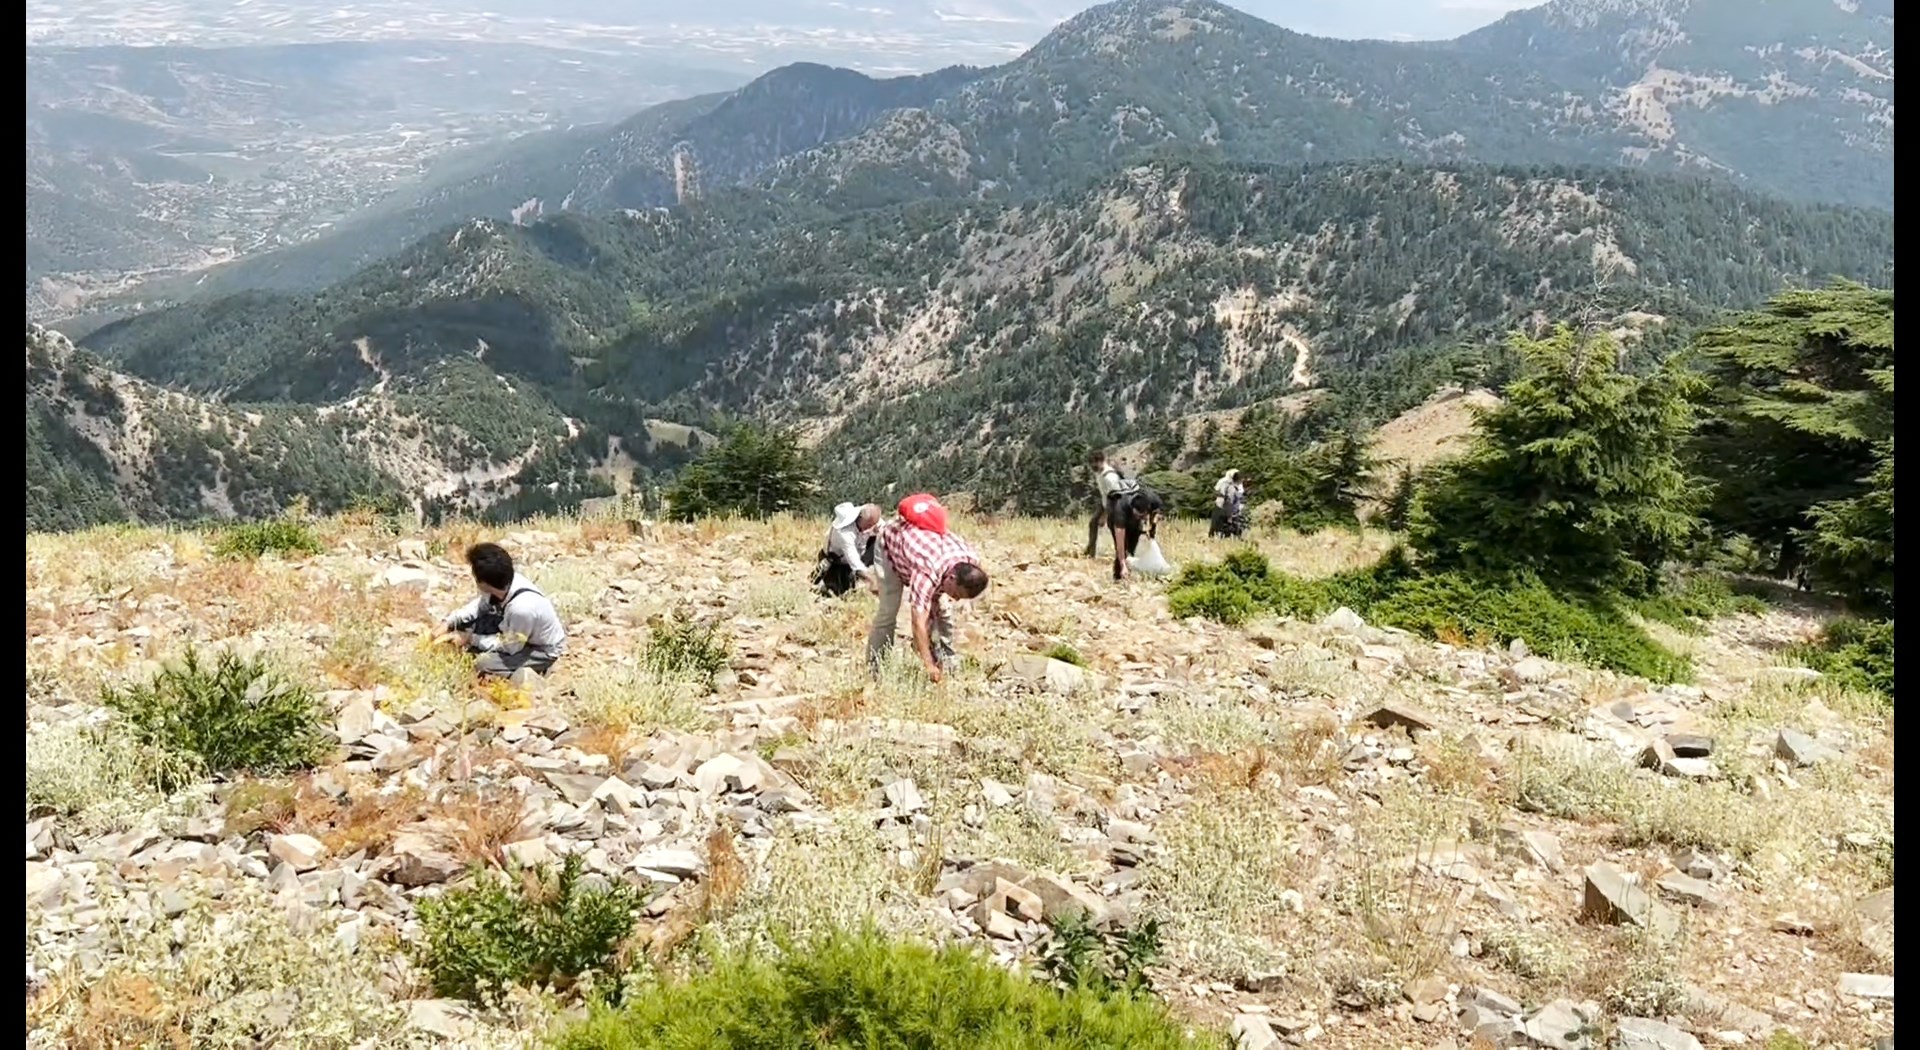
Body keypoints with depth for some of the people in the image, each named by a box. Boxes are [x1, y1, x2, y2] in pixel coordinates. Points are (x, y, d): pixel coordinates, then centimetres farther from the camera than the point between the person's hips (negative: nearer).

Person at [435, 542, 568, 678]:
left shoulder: (521, 607, -41)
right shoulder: (504, 582, -21)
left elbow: (509, 647, -24)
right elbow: (480, 605, 2)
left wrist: (471, 639, -16)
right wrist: (449, 623, -6)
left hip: (544, 651, -7)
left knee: (485, 665, -22)